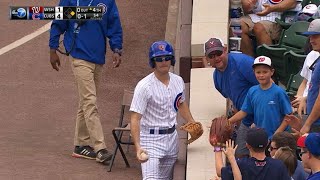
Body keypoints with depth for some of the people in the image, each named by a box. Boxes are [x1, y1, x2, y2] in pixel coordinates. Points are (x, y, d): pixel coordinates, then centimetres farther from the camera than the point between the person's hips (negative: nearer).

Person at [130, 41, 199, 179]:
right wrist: (138, 147, -28)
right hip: (151, 139, -7)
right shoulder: (144, 86, -16)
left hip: (172, 136, 7)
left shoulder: (178, 81, 5)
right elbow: (135, 118, -19)